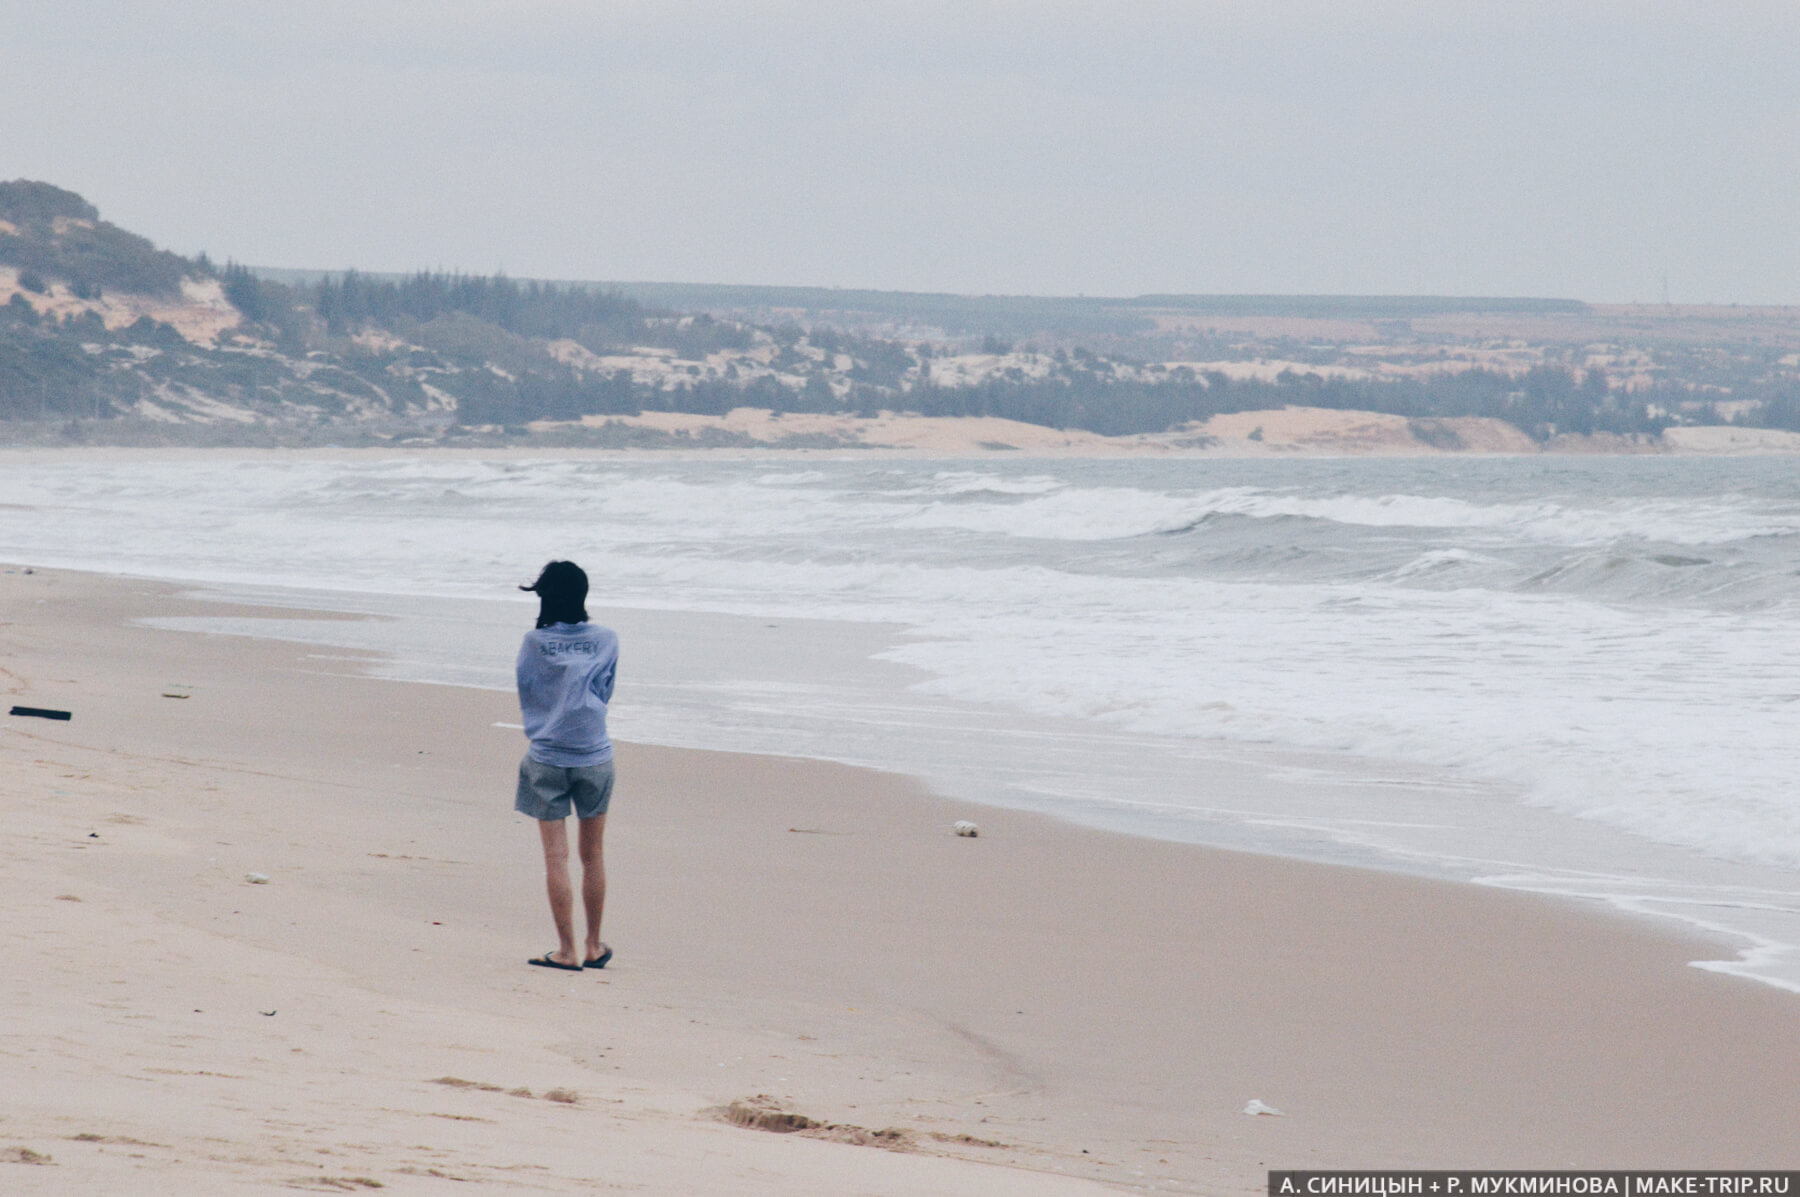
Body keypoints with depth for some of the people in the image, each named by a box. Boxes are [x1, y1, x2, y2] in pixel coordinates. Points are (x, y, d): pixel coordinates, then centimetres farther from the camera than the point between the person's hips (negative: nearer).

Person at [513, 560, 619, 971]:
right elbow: (605, 694, 7)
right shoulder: (605, 640, -2)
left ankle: (567, 950, 1)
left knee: (556, 857, 2)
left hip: (547, 758, -2)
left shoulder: (533, 643, -6)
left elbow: (525, 696, 3)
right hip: (594, 757, 2)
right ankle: (594, 946, 20)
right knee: (592, 854, 13)